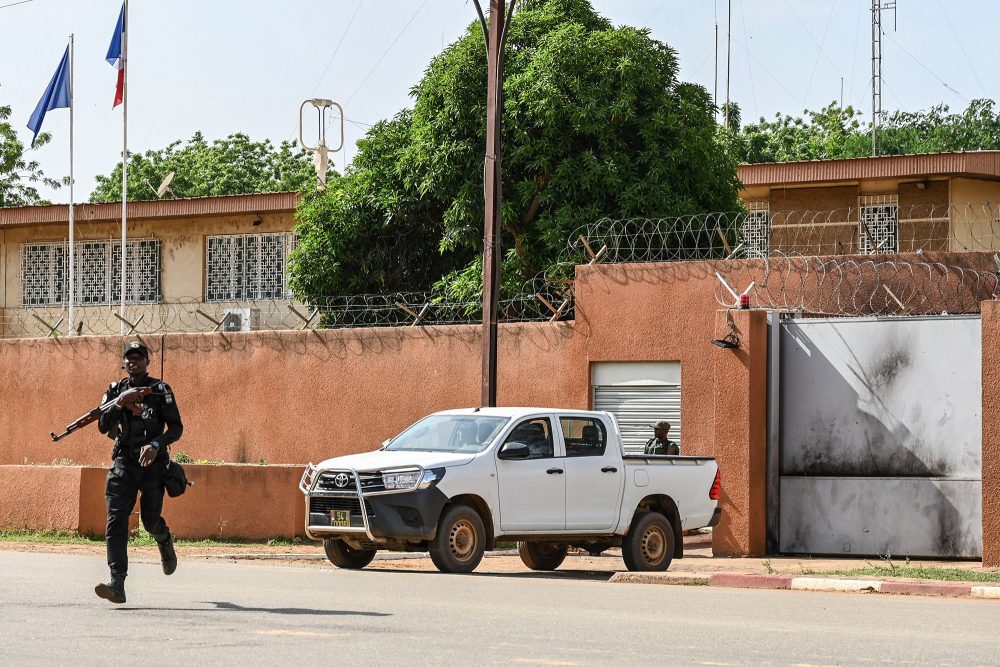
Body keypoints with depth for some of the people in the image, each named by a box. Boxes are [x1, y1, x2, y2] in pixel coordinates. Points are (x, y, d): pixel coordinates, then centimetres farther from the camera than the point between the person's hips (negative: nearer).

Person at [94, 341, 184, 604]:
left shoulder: (160, 390, 0)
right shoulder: (115, 390, 9)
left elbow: (176, 428, -4)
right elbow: (103, 427, 1)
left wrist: (156, 444, -21)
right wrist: (119, 404, -15)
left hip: (152, 464, -2)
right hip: (123, 464, 2)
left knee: (150, 520, 5)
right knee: (116, 521, -13)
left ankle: (165, 542, 45)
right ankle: (117, 585, -20)